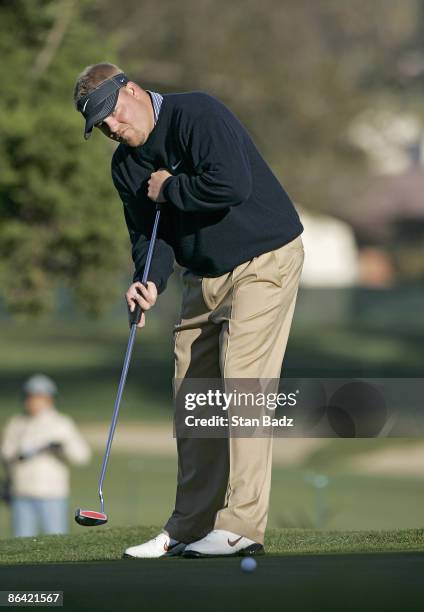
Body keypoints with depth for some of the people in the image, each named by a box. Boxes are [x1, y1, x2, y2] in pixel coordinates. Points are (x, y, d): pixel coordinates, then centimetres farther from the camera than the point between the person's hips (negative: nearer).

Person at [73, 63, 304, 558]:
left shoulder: (197, 115, -19)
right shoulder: (127, 165, 7)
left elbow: (231, 184, -32)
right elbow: (147, 232, 7)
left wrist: (168, 191, -17)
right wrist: (149, 281, -14)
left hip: (264, 260, -9)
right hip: (205, 276, 9)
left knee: (242, 381, -16)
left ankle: (241, 527, -18)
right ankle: (191, 528, 13)